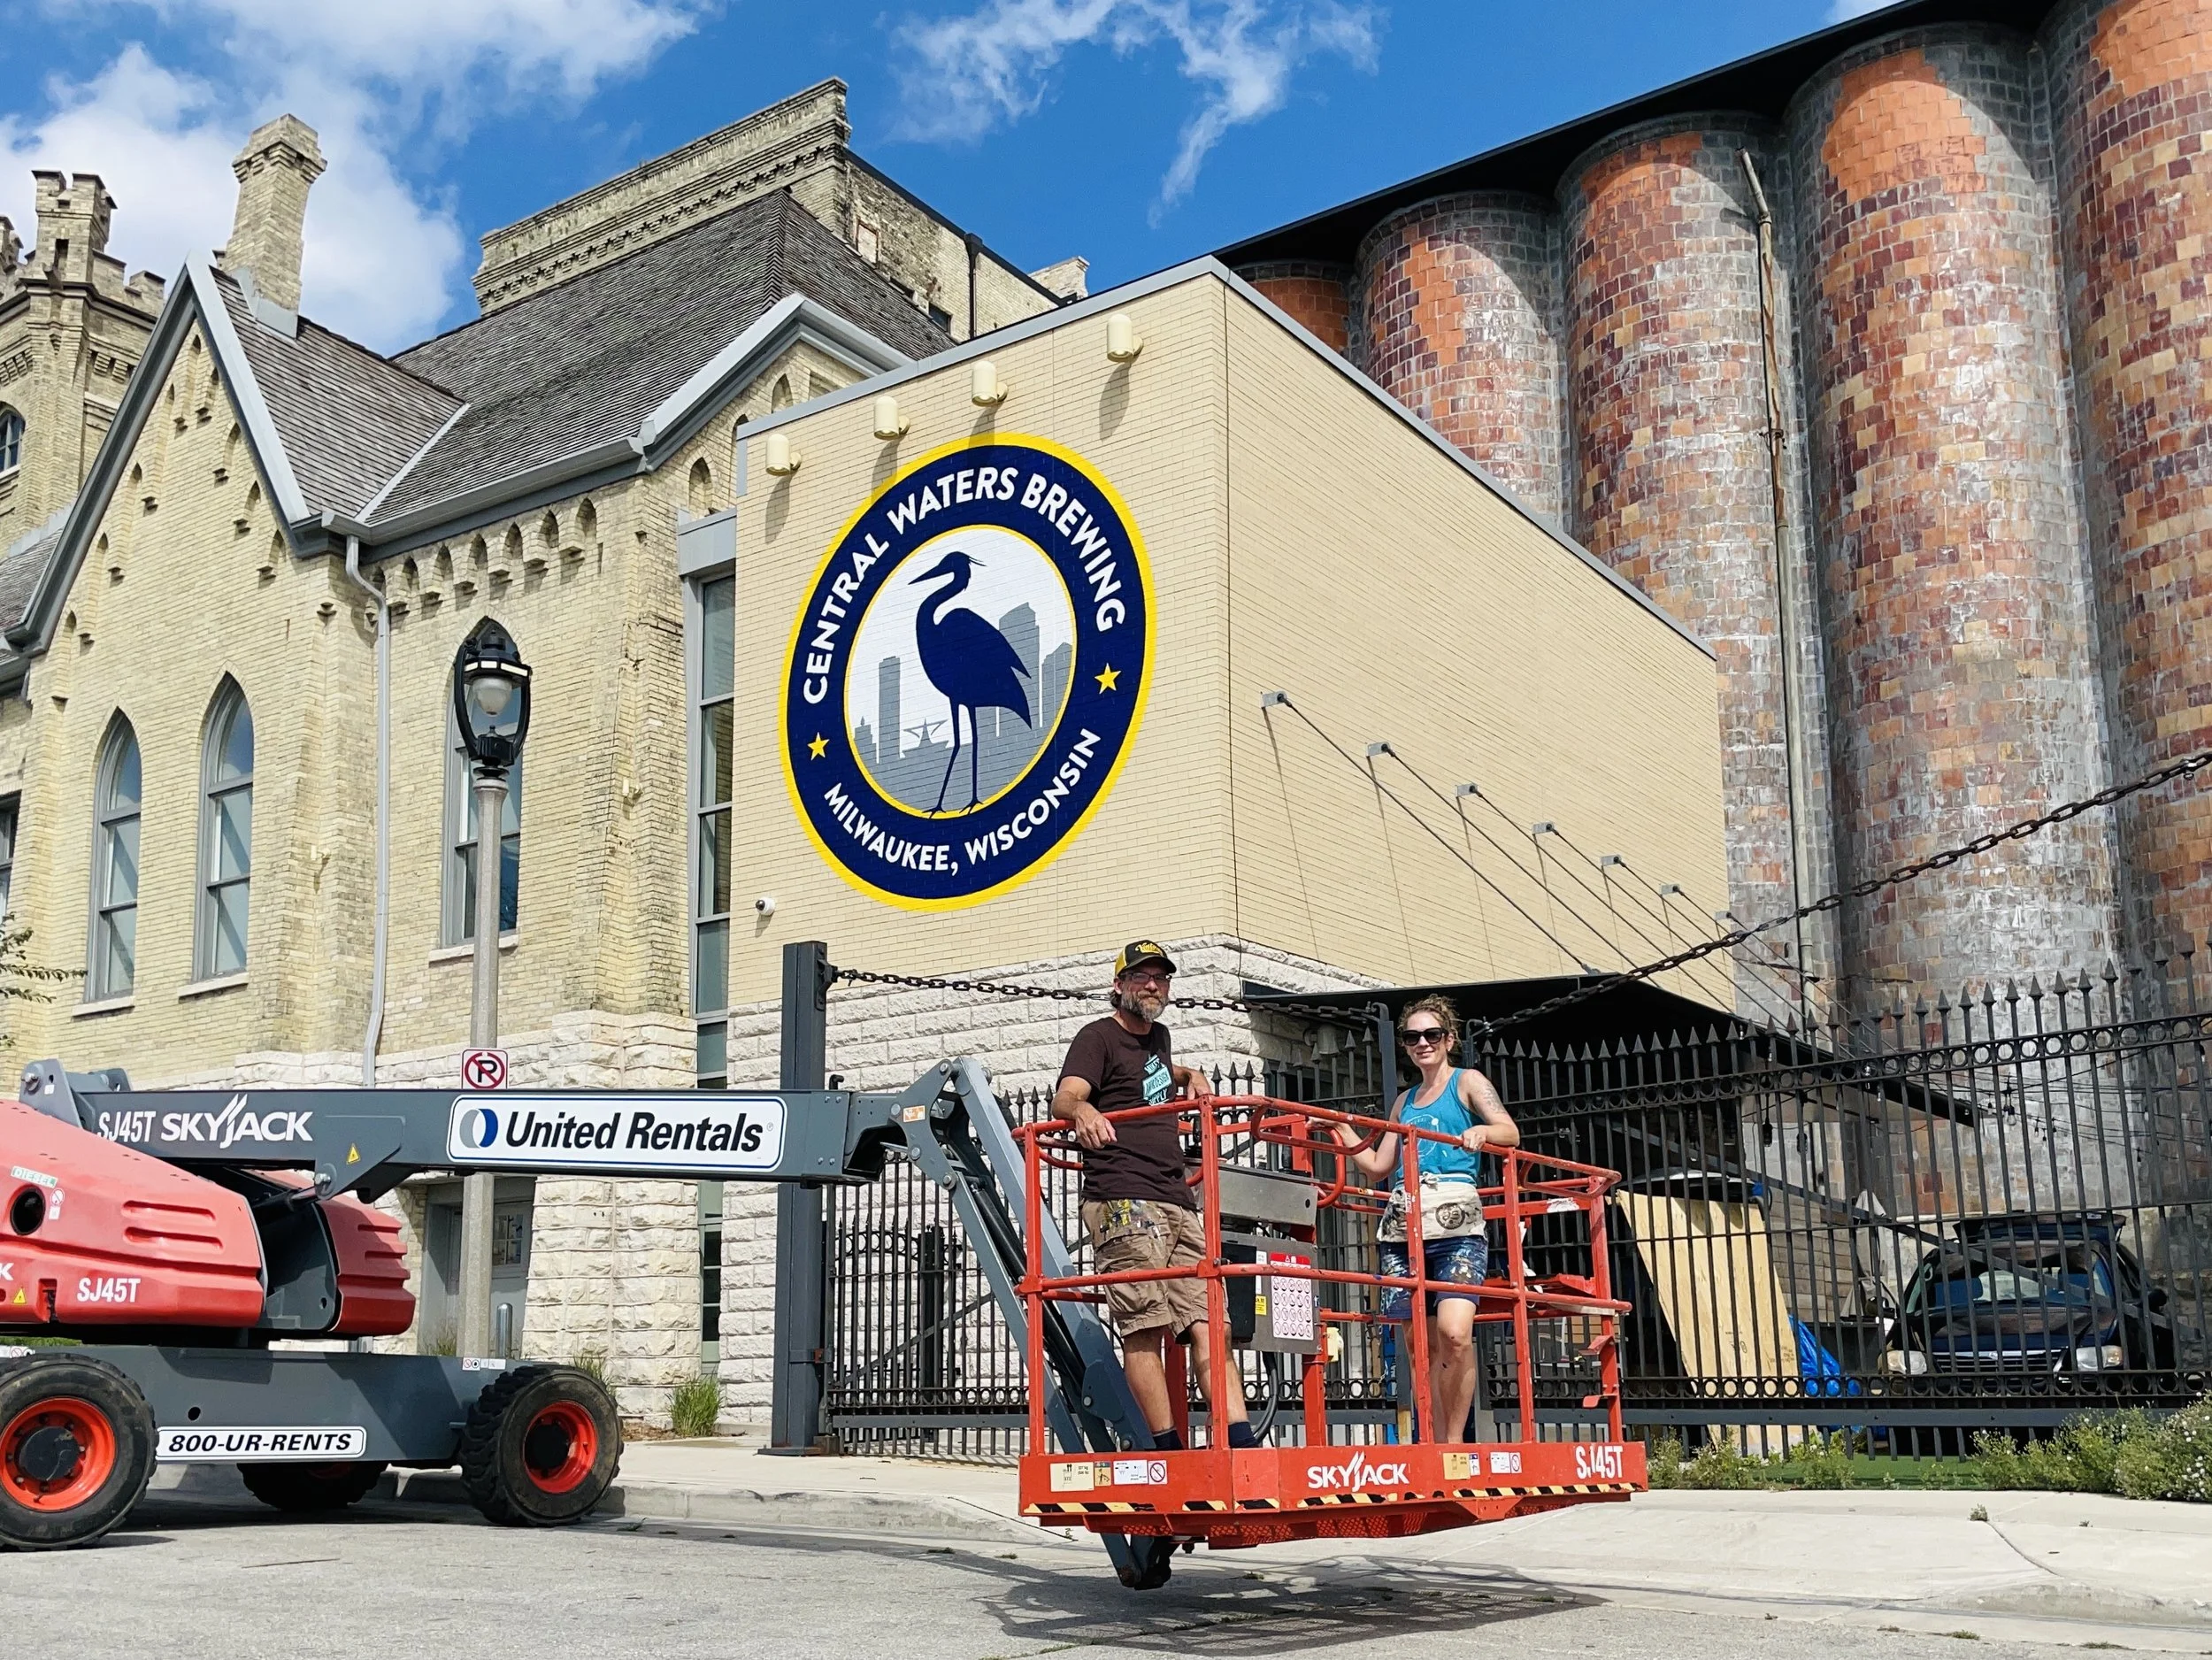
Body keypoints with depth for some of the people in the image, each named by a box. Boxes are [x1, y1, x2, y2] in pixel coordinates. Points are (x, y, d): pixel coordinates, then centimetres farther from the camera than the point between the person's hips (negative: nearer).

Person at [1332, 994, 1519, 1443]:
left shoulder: (1467, 1082, 10)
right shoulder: (1405, 1101, 24)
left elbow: (1510, 1133, -5)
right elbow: (1378, 1168, 25)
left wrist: (1481, 1130, -24)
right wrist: (1343, 1131, 17)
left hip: (1456, 1223, -5)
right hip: (1403, 1225, 5)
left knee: (1454, 1333, -22)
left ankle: (1454, 1442, -13)